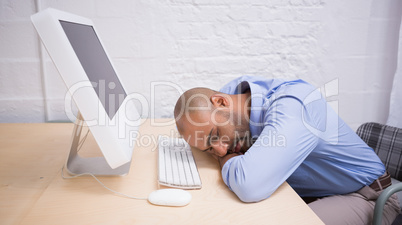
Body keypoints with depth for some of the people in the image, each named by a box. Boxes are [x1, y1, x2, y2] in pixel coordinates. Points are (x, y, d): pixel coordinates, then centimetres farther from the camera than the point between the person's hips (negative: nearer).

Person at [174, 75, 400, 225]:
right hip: (305, 192, 6)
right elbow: (189, 120, 3)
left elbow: (249, 187, -47)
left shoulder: (294, 105, -35)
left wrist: (228, 158, -25)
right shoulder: (236, 90, -12)